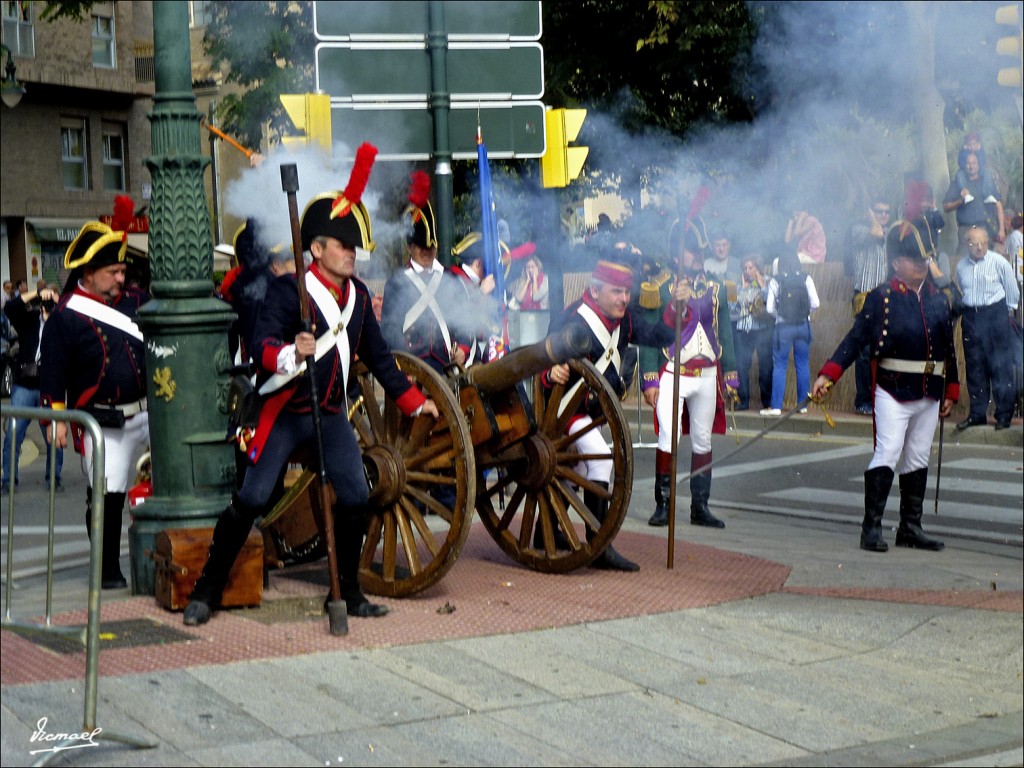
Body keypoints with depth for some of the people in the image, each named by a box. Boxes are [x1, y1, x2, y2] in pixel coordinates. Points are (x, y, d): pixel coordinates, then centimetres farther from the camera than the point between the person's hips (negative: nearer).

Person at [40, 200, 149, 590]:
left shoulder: (134, 304, 9)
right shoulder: (64, 318, -6)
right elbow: (51, 370, -5)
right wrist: (56, 418, -10)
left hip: (149, 409, 5)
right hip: (104, 424, -5)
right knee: (106, 496, -2)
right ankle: (109, 571, 12)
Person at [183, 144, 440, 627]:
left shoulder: (357, 295, 9)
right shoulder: (288, 290, -12)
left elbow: (377, 356, 19)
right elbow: (262, 345, -24)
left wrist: (413, 402, 18)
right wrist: (291, 353, -45)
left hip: (332, 415, 6)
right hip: (284, 415, -6)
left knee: (355, 497, -3)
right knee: (251, 499, -6)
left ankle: (347, 592, 12)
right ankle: (207, 590, 4)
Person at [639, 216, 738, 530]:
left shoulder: (715, 287, 9)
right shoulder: (659, 287, -4)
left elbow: (725, 335, 15)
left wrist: (730, 377, 11)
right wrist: (649, 380, -10)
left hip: (707, 376, 4)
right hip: (672, 374, -4)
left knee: (703, 442, 7)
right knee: (668, 441, -11)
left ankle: (700, 507, 13)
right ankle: (663, 504, -1)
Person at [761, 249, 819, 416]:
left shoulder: (776, 281, -7)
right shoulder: (806, 279, -3)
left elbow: (770, 308, -7)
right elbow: (815, 303, -3)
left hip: (783, 327, -2)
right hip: (803, 326, 2)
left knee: (780, 366, 3)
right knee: (803, 365, 10)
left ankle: (776, 406, 0)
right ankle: (803, 404, 14)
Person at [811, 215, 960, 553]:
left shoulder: (939, 300, 12)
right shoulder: (881, 298, -3)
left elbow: (949, 349, 18)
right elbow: (855, 339, -8)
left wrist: (950, 392, 16)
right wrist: (828, 374, -18)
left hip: (930, 394, 6)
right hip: (893, 391, -5)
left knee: (918, 460, 10)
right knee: (887, 455, -11)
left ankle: (910, 527, 16)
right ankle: (872, 527, -8)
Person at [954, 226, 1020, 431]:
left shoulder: (999, 262, -7)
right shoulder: (961, 266, 6)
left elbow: (1012, 290, 3)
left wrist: (1008, 311, 11)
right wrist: (967, 311, 15)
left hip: (996, 315, -4)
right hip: (970, 317, 4)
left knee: (1000, 366, -4)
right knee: (974, 367, 8)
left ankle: (1004, 414, 2)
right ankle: (977, 413, 17)